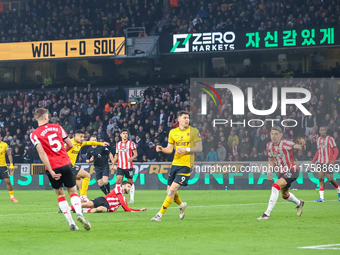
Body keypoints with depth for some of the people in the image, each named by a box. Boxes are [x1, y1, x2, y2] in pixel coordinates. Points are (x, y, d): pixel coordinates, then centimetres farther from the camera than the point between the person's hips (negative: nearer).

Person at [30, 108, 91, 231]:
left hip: (52, 167, -1)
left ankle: (71, 223, 6)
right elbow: (70, 145, 9)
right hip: (66, 164, 1)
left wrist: (51, 171, -16)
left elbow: (42, 153, -14)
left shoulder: (34, 134, -3)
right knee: (73, 192, 11)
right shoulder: (57, 127, 6)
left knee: (60, 195, 13)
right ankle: (79, 213, -17)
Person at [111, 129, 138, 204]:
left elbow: (136, 154, -3)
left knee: (130, 181, 4)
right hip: (120, 166, 2)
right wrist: (113, 165, 17)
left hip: (129, 166, -2)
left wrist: (132, 158, -24)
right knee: (118, 180, -14)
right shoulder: (118, 144, 12)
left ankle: (132, 198, 12)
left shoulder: (131, 143, 1)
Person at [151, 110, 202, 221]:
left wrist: (186, 149, -19)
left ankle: (160, 214, -7)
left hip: (186, 165, -5)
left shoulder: (193, 131, -3)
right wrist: (161, 149, -4)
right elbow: (169, 149, 17)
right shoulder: (173, 132, 10)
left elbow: (199, 148, -5)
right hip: (175, 163, 5)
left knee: (172, 190, -14)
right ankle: (181, 205, 37)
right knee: (169, 191, 6)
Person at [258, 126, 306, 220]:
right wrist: (269, 172, 1)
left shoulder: (285, 143, -19)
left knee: (275, 187, -26)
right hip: (282, 172, 8)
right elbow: (271, 160, 15)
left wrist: (302, 145, -51)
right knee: (285, 195, 22)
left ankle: (267, 213, -25)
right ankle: (299, 203, 54)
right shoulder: (269, 145, 1)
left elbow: (300, 148, -27)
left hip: (291, 171, -8)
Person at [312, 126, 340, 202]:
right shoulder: (318, 140, 11)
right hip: (320, 162, 5)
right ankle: (321, 197, -10)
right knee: (321, 179, -8)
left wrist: (333, 160, -22)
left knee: (330, 179, -4)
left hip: (328, 162, -5)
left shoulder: (330, 139, -7)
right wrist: (313, 162, 17)